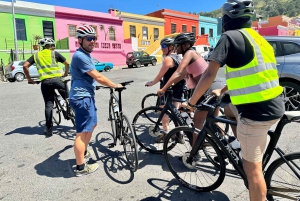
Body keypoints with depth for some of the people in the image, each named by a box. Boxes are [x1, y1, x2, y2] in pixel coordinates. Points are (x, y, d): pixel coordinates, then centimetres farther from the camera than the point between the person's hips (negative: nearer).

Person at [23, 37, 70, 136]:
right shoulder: (54, 53, 9)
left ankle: (48, 128, 7)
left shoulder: (36, 55, 15)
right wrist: (65, 74, 28)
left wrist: (29, 79, 15)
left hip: (45, 82, 2)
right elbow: (67, 63, 12)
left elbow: (25, 66, 6)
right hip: (57, 79, -2)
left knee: (48, 105, 5)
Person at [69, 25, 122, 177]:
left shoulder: (85, 55, 16)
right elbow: (98, 77, -18)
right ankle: (80, 168, 5)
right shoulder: (80, 56, -17)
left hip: (87, 96, 11)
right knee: (82, 133, -5)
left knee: (92, 125, 23)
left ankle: (84, 153, 40)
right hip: (82, 98, -11)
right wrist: (114, 85, -7)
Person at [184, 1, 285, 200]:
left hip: (256, 111, -9)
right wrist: (222, 91, 34)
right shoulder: (256, 37, 18)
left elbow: (209, 74, -14)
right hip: (273, 105, 9)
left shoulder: (230, 37, -8)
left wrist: (192, 101, -2)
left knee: (252, 166, 4)